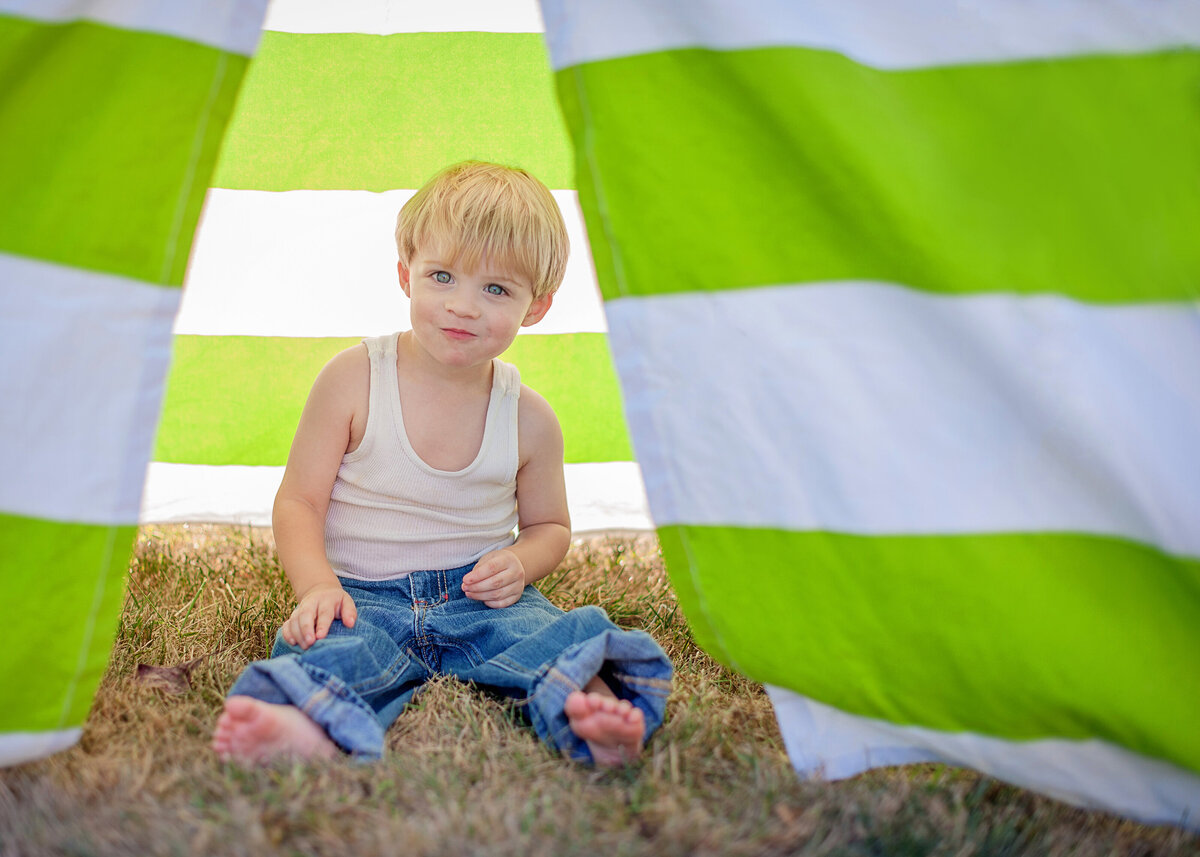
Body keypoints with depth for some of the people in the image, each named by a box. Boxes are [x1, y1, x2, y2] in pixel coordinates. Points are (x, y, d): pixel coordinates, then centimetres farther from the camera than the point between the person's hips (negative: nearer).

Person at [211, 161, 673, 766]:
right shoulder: (353, 380, -5)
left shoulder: (529, 419, 0)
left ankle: (593, 707, -56)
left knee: (551, 635, -28)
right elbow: (299, 502, -3)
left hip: (482, 599, 2)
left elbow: (548, 525, 15)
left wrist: (520, 563, -9)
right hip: (365, 597, -1)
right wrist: (318, 587, -21)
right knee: (330, 648, -33)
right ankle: (311, 729, -62)